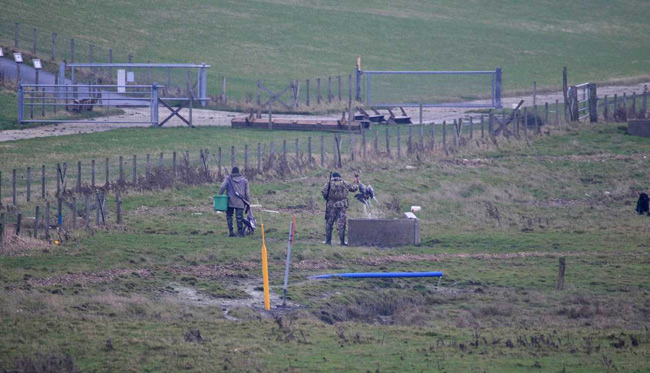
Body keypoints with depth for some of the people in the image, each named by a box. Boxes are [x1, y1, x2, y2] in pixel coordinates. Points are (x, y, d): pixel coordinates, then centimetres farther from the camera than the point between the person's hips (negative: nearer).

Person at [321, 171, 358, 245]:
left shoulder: (329, 183, 1)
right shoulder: (344, 183, 4)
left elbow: (324, 192, -8)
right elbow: (353, 188, 16)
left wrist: (327, 198, 10)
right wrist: (356, 183, 37)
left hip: (331, 206, 0)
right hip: (342, 206, 0)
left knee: (329, 223, 9)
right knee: (341, 224, 2)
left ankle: (328, 241, 9)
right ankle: (342, 241, 0)